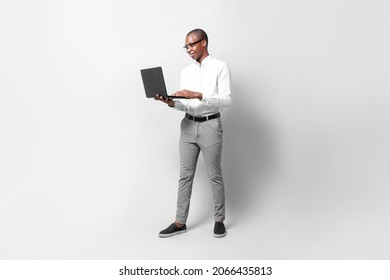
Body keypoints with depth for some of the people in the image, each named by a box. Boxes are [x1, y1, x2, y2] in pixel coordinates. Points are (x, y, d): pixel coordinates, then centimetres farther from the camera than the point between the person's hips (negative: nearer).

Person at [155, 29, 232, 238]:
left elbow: (226, 99, -14)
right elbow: (186, 105, 11)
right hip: (188, 126, 5)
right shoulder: (185, 72, 12)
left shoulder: (220, 67, -4)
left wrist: (198, 95, -25)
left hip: (210, 126, -5)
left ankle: (219, 220, 20)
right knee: (185, 175, 7)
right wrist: (172, 103, -11)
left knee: (214, 175, 5)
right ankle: (180, 222, 15)